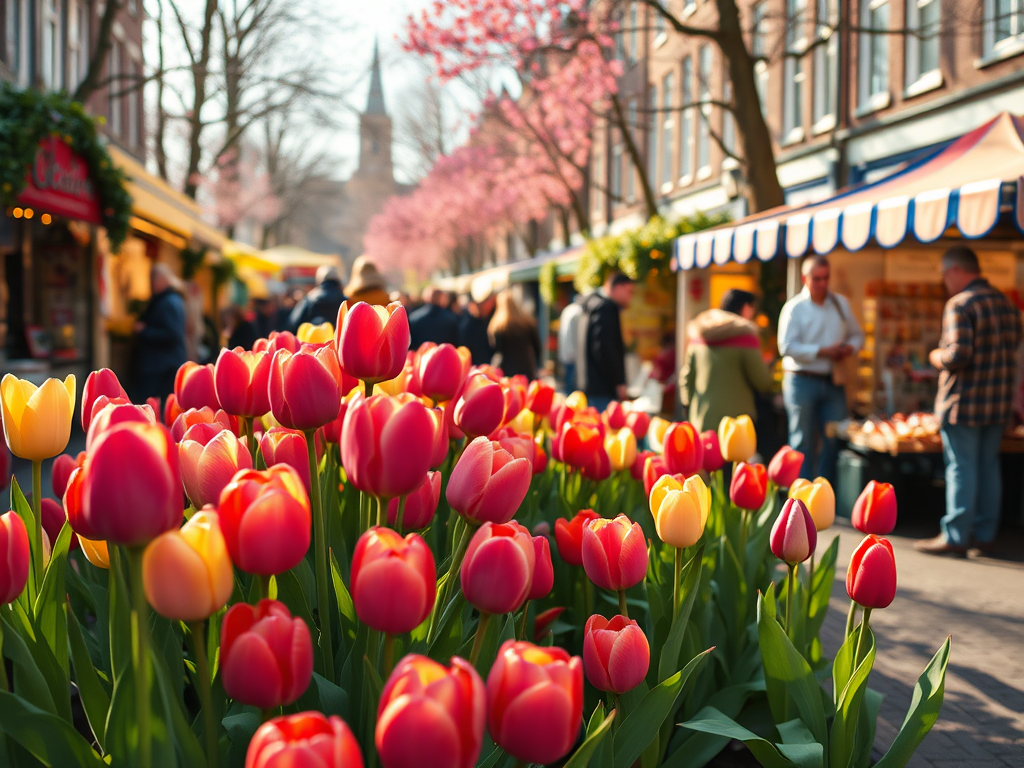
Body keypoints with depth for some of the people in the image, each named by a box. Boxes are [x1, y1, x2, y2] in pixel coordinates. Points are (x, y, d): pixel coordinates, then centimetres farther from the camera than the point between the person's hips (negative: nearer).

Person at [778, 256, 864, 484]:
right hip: (802, 381, -5)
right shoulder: (794, 307, -5)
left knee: (834, 439, 5)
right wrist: (823, 352, -17)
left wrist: (848, 349, -6)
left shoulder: (841, 303, 11)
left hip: (833, 382, 5)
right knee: (804, 442, -1)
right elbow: (787, 346, -14)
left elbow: (857, 335, 17)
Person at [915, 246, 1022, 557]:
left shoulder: (960, 304, -15)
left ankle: (955, 536, 1)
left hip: (964, 403, -8)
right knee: (988, 467, 13)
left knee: (961, 469, -2)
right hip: (999, 403, 8)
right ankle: (984, 534, 19)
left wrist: (937, 357, -4)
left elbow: (959, 354, -24)